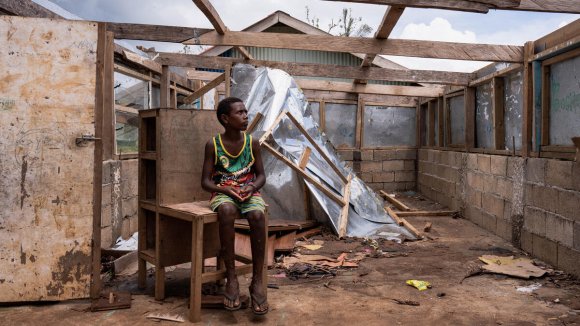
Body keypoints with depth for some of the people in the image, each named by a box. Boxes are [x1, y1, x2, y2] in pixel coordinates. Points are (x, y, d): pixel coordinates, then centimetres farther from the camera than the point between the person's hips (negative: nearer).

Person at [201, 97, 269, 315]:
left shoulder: (252, 143, 2)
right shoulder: (213, 145, -3)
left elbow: (261, 175, 7)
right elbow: (205, 181, -1)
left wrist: (252, 187, -14)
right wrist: (225, 189, -20)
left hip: (249, 193, 2)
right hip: (223, 193, -1)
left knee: (257, 215, -34)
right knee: (227, 211, -38)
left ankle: (257, 280, -23)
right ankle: (231, 278, -28)